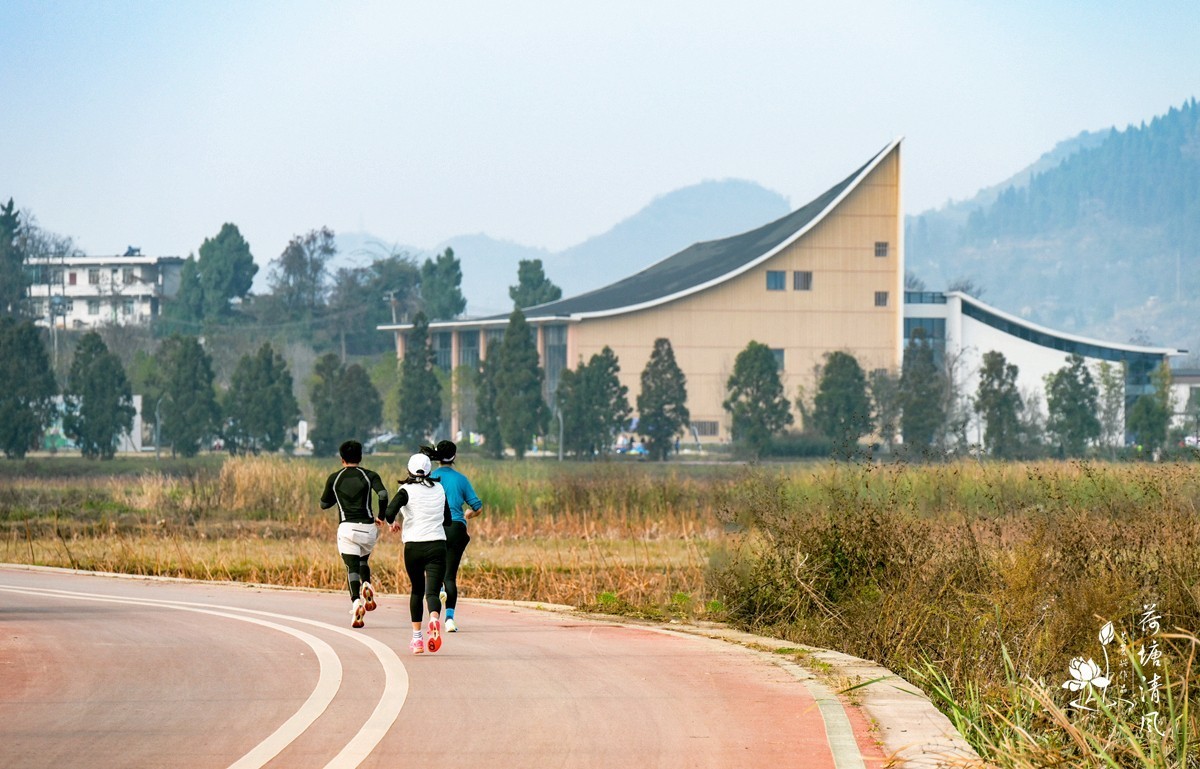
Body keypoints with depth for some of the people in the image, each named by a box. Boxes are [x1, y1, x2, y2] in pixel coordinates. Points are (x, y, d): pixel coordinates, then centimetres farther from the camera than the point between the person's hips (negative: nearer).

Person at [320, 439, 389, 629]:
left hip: (346, 527, -1)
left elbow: (324, 504, 15)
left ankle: (356, 600, -29)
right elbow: (383, 494, -14)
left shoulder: (334, 478, 7)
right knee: (363, 561, 25)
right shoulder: (369, 475, 4)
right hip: (368, 527, 1)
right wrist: (381, 517, -1)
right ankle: (367, 585, -5)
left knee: (352, 568, -4)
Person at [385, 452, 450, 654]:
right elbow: (447, 520, 17)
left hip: (413, 546, -1)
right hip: (437, 545, 1)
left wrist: (394, 523, 6)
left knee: (416, 590, 18)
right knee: (432, 591, -7)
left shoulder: (407, 490, -2)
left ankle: (416, 637, 15)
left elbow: (389, 513, -16)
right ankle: (435, 619, -41)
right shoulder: (439, 489, 9)